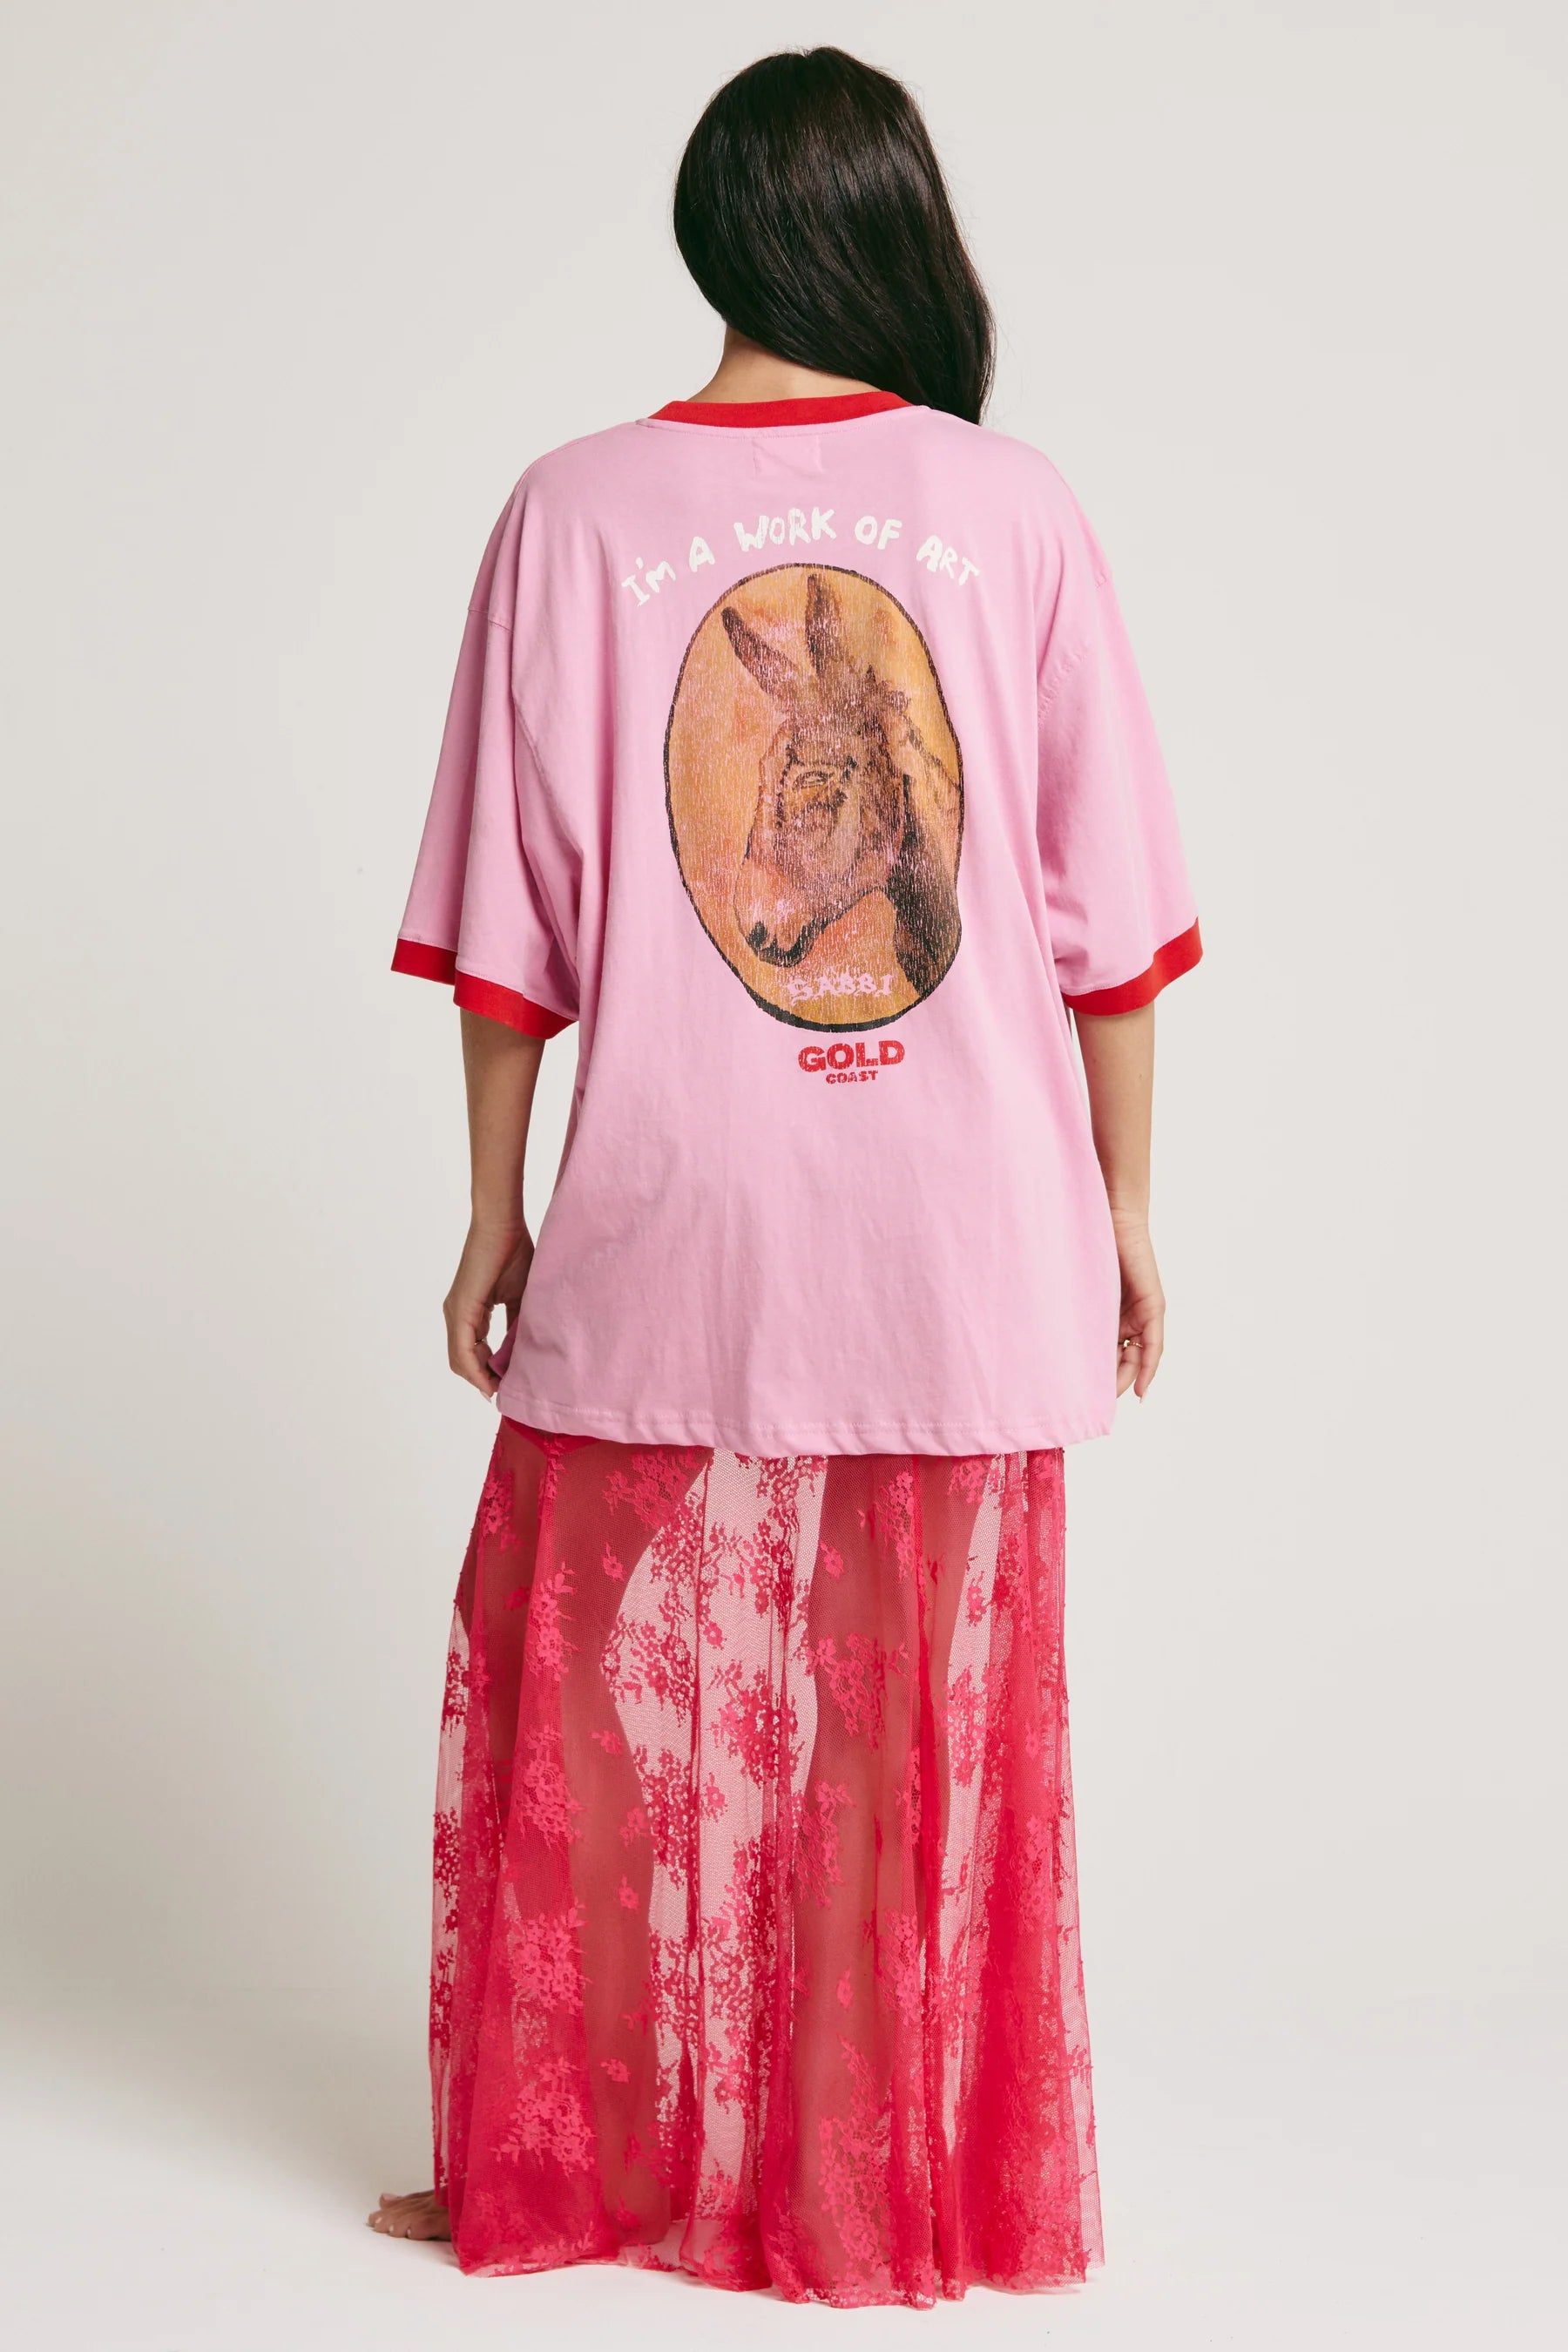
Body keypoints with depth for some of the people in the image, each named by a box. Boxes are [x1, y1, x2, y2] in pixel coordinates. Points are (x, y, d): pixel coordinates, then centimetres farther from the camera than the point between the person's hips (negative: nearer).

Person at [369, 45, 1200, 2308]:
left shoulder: (577, 514, -4)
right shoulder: (1009, 505, -3)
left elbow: (513, 923, -2)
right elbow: (1111, 902, 0)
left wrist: (497, 1208, 9)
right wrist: (1124, 1204, 10)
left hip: (670, 1242, 0)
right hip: (970, 1254, 1)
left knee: (611, 1714, 14)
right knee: (930, 1738, 13)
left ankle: (563, 2168, 27)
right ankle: (913, 2193, 26)